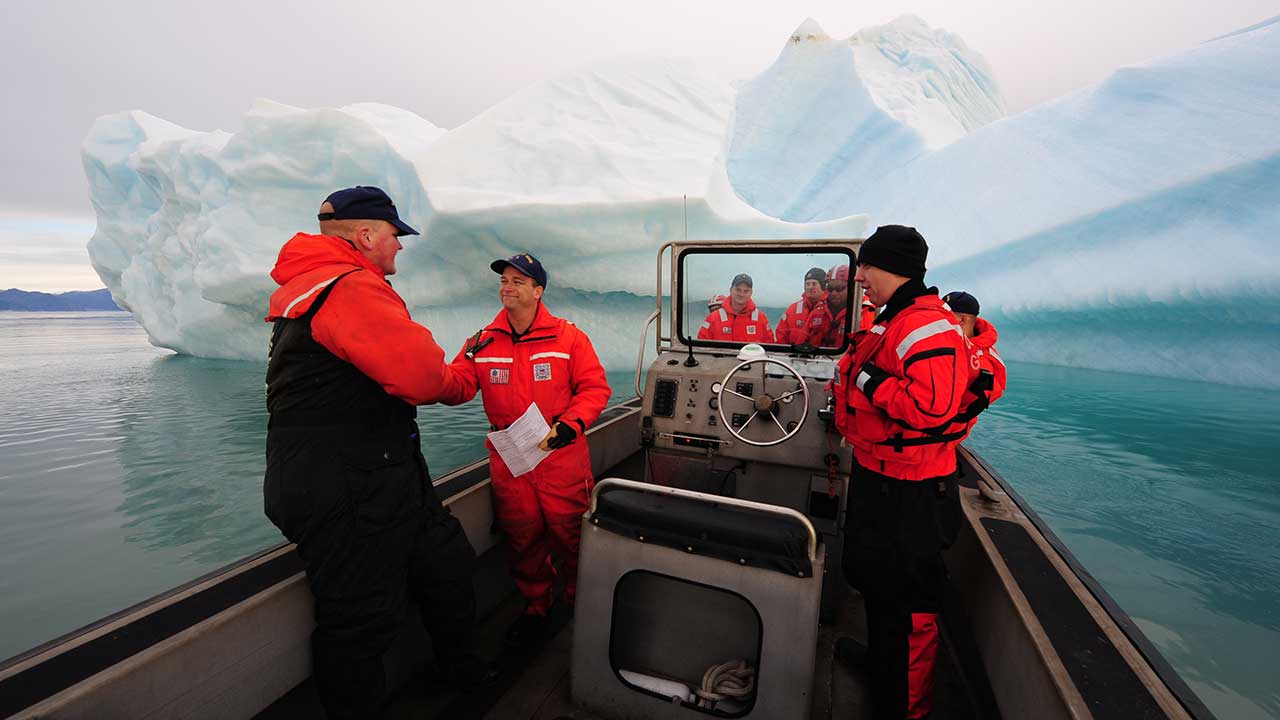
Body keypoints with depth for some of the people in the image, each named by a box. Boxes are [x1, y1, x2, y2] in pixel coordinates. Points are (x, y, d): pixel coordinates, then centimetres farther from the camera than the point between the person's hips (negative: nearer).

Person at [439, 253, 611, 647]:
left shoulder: (567, 336, -3)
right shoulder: (482, 342, 5)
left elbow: (595, 386, -5)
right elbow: (458, 386, -3)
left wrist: (570, 425, -18)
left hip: (562, 456, -2)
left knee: (570, 534, 7)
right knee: (522, 539, 14)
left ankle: (581, 601, 35)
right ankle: (535, 607, 38)